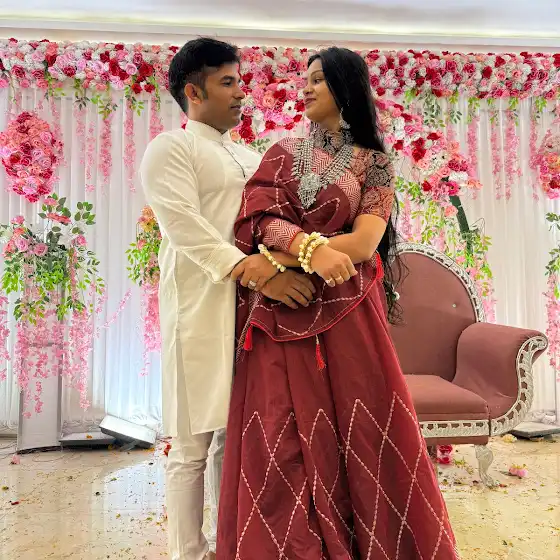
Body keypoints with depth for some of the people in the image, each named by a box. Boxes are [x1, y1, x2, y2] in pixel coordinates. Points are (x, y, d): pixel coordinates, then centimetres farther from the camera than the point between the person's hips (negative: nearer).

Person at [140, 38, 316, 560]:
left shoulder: (250, 156, 23)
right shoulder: (170, 148, 1)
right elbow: (185, 227, -14)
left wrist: (271, 262, -5)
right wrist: (256, 273, -24)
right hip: (202, 311, -6)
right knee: (192, 444, 2)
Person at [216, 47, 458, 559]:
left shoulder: (374, 163, 4)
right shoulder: (283, 153, 12)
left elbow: (363, 243, -9)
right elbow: (259, 221, -4)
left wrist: (283, 259, -13)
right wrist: (313, 247, -22)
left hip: (345, 313, -2)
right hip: (281, 315, 2)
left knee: (355, 433, 4)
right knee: (282, 439, 4)